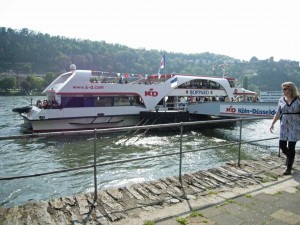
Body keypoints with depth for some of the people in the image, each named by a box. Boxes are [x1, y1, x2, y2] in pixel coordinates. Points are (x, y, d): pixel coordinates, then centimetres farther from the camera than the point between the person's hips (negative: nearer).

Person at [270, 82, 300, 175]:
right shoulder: (281, 100, 4)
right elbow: (278, 113, 10)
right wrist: (272, 124, 6)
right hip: (284, 126, 4)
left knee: (291, 147, -2)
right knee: (282, 145, 4)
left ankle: (289, 168, 10)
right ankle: (290, 157, 38)